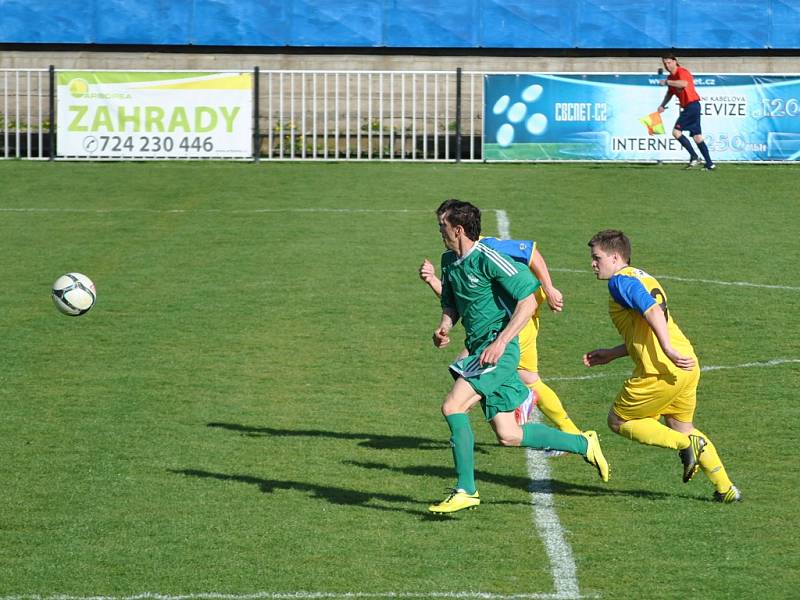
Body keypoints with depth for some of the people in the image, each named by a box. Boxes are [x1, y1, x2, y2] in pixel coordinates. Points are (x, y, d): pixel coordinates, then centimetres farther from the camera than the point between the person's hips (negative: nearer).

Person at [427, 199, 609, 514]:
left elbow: (528, 301, -16)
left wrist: (500, 342, -22)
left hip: (498, 350, -9)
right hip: (478, 349, 9)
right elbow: (451, 304, 25)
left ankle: (466, 490, -14)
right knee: (508, 435, 7)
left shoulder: (489, 260, -15)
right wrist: (444, 327, 2)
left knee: (452, 406, -20)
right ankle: (583, 444, 22)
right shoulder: (449, 261, 11)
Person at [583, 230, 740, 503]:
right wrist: (610, 354, 28)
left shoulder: (620, 281, -6)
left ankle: (687, 445, -7)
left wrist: (668, 351, -30)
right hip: (686, 365, 9)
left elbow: (653, 311, -23)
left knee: (619, 421, 8)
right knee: (681, 427, 25)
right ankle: (725, 488, 21)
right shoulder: (643, 278, 23)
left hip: (662, 371, -9)